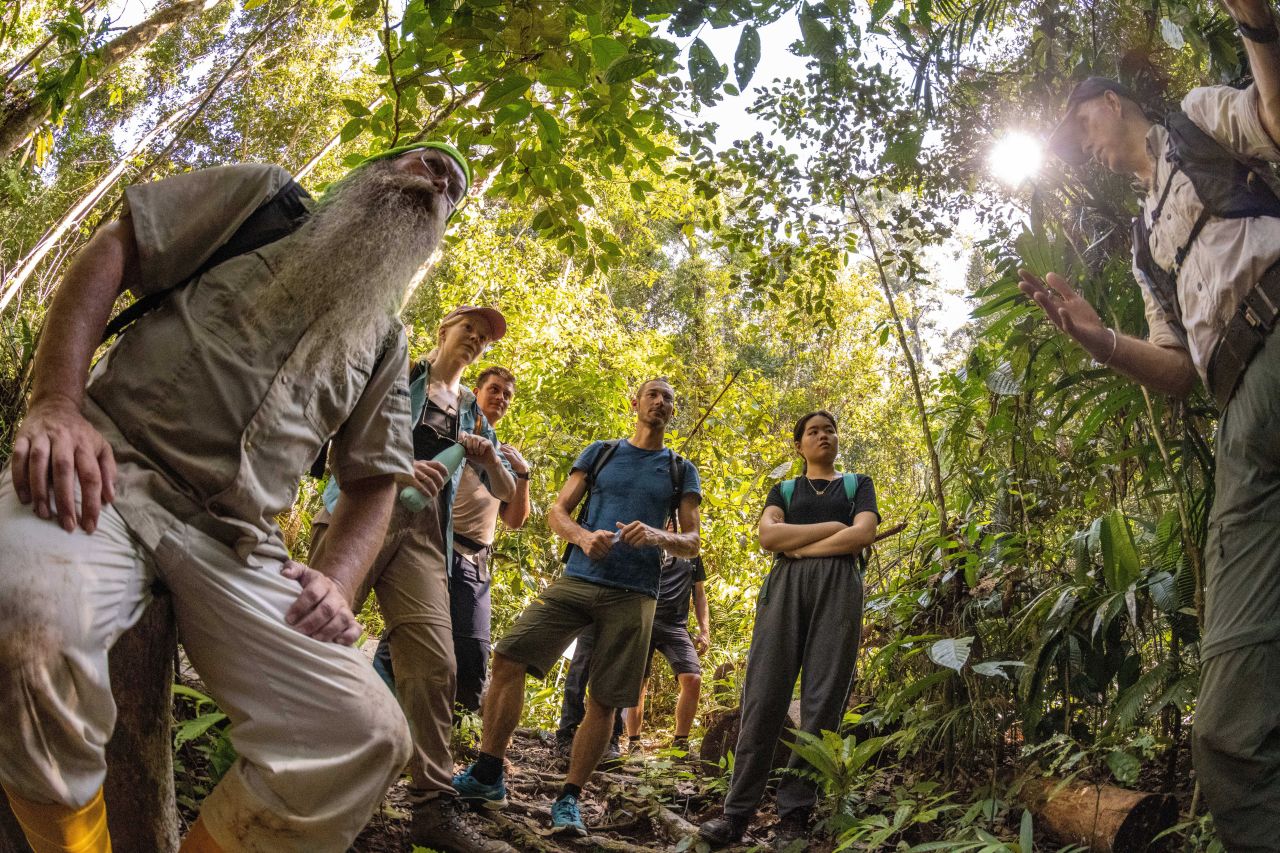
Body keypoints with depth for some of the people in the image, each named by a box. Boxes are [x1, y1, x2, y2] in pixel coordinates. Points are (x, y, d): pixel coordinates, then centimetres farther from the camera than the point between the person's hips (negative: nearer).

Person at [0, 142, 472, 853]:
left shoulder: (387, 339, 21)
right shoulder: (264, 196, 13)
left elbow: (373, 479, 21)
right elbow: (111, 253, 4)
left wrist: (337, 581, 1)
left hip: (237, 546, 4)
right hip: (108, 464, -3)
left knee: (367, 735, -15)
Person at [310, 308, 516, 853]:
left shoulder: (472, 413, 23)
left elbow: (506, 494, 21)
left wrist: (489, 458, -2)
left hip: (421, 536, 3)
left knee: (434, 661, -10)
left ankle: (433, 806, -8)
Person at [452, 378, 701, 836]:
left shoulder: (681, 470, 11)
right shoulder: (601, 453, 13)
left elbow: (692, 543, 6)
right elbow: (556, 512, 8)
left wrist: (658, 536, -16)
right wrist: (584, 536, -14)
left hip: (632, 594, -1)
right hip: (578, 578, 1)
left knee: (604, 701, -2)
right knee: (507, 658, -10)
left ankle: (569, 799, 12)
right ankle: (487, 777, 1)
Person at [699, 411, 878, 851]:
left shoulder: (858, 484, 20)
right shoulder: (784, 490, 22)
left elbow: (863, 534, 0)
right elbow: (767, 535, 2)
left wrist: (797, 546, -1)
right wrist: (832, 526, -3)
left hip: (837, 587, 0)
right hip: (785, 586, 1)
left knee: (823, 699, -7)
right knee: (764, 694, -8)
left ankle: (794, 814, -3)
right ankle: (737, 811, -6)